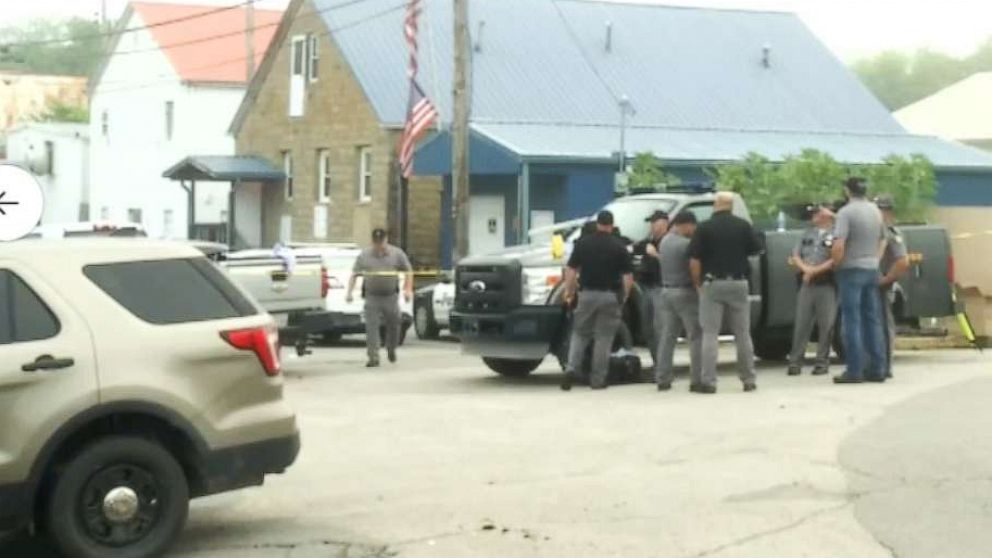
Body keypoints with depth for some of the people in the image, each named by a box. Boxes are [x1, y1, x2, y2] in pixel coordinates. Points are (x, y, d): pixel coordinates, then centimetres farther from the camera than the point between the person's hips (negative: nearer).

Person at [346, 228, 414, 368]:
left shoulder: (397, 254, 2)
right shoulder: (364, 255, 3)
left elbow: (409, 271, 7)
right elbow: (354, 274, 5)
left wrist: (408, 289, -4)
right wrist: (349, 292, -5)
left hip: (391, 297, 1)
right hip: (371, 297, -1)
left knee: (393, 326, 10)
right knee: (371, 327, -8)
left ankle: (391, 350, 36)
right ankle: (373, 358, -8)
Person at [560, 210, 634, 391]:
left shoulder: (583, 244, 2)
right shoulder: (619, 247, -2)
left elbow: (571, 270, -1)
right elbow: (628, 276, -5)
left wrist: (569, 291, 8)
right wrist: (624, 296, 7)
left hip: (587, 294, 1)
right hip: (610, 296, -1)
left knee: (579, 334, 11)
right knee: (603, 338, 5)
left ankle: (571, 368, -9)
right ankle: (598, 379, 6)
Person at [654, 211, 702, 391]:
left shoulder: (664, 241, 10)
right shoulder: (686, 244, -15)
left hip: (666, 291, 8)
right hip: (685, 293, -8)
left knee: (666, 337, 8)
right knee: (696, 337, -1)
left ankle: (662, 379, 8)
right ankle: (697, 379, -4)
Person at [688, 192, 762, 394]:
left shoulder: (705, 227, -6)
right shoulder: (743, 225, 1)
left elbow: (694, 259, -10)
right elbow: (756, 249, 9)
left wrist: (697, 283, 1)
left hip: (712, 284, -3)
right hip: (738, 283, 3)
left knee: (710, 334, -1)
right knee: (743, 333, 11)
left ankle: (708, 381, -5)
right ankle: (748, 380, 15)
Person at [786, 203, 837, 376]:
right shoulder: (808, 233, 17)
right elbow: (796, 255, 14)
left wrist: (815, 271, -9)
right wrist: (805, 268, -5)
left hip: (827, 285, -5)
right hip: (806, 284, 5)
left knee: (826, 325, -1)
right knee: (801, 324, 2)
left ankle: (822, 362, 6)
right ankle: (795, 362, 4)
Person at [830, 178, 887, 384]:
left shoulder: (846, 212, -13)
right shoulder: (875, 211, 10)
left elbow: (838, 246, -22)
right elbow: (882, 240, 18)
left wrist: (835, 265, -7)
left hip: (851, 269, -7)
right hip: (872, 269, 7)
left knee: (852, 321, -3)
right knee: (873, 320, 10)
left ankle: (854, 371, -5)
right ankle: (877, 369, 12)